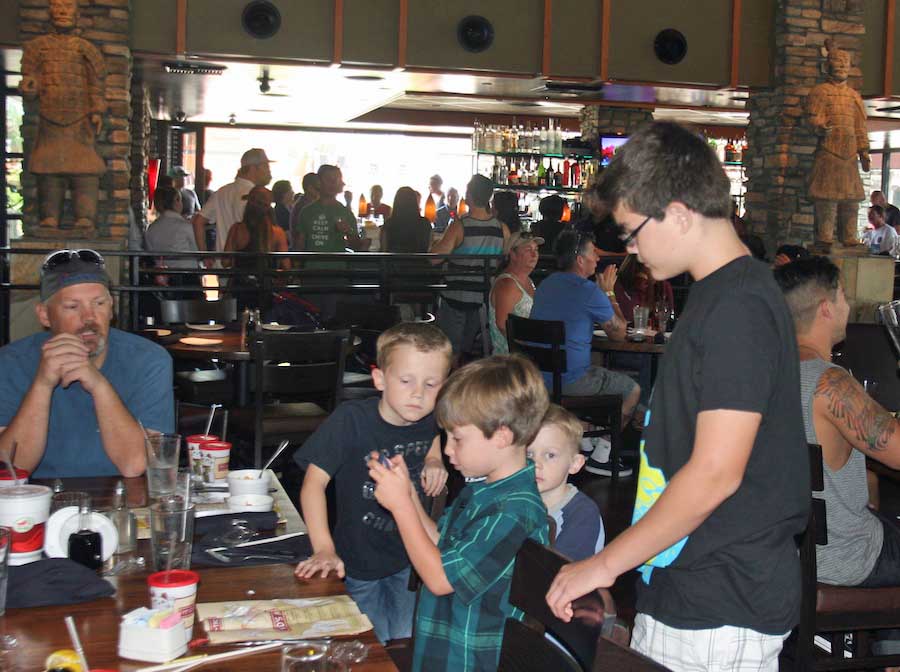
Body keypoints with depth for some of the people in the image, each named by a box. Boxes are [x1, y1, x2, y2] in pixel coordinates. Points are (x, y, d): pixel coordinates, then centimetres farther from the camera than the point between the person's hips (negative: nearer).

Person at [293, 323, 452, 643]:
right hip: (357, 564, -4)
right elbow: (313, 483, -23)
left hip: (408, 560, 4)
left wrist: (434, 460, -4)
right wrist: (324, 550, -29)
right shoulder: (351, 419, -26)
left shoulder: (428, 418, -11)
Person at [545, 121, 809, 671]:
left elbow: (715, 473, -24)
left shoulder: (738, 308, -19)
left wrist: (605, 564, -16)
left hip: (721, 610, -9)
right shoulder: (718, 295, 12)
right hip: (683, 590, 9)